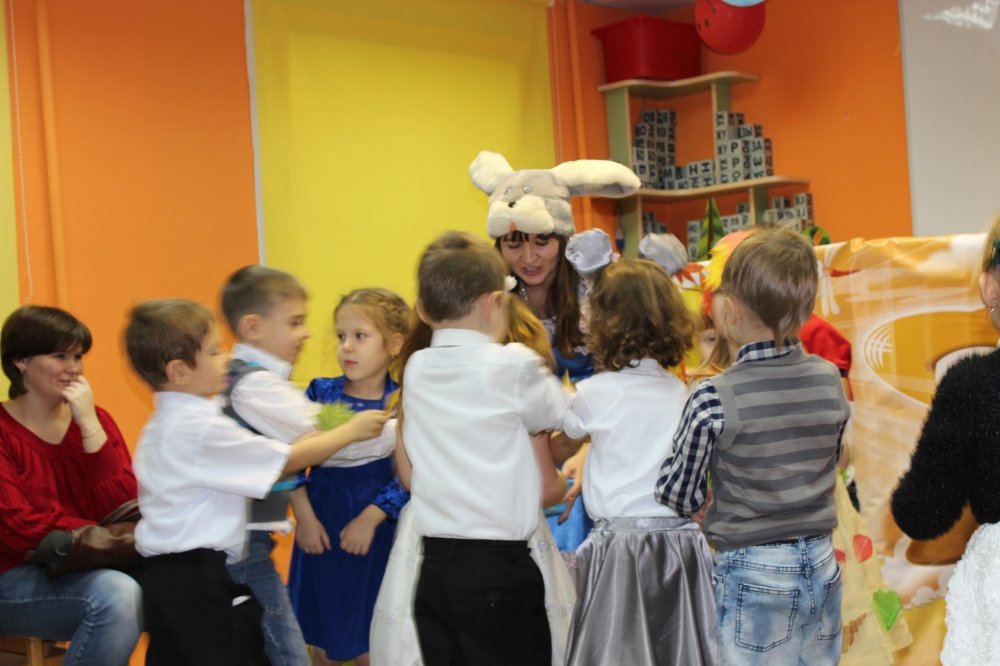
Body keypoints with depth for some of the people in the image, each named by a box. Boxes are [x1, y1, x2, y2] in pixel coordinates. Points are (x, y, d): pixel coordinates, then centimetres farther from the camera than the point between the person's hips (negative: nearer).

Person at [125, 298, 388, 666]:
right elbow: (287, 462, -12)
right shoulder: (199, 429, -18)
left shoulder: (166, 424, 12)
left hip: (169, 576, 10)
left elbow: (248, 473, 13)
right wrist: (350, 430, -1)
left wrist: (297, 447, 5)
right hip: (197, 582, -10)